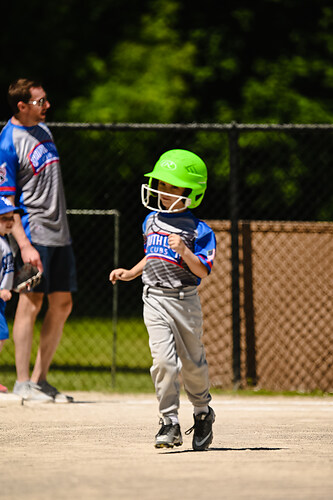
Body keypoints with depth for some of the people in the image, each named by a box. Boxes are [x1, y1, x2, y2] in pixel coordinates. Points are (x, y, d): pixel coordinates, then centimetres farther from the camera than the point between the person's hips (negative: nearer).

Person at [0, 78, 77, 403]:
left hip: (60, 233, 8)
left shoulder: (42, 129, 13)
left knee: (62, 304, 7)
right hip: (33, 232, -8)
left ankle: (40, 378, 13)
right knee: (31, 301, -8)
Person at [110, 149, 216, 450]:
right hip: (155, 299, 3)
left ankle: (203, 413, 34)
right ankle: (170, 424, -9)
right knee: (164, 359, -13)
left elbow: (203, 271, -15)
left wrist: (184, 251, -29)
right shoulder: (151, 221, 9)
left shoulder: (197, 230, -8)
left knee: (193, 363, 10)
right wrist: (130, 274, 17)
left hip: (185, 301, -3)